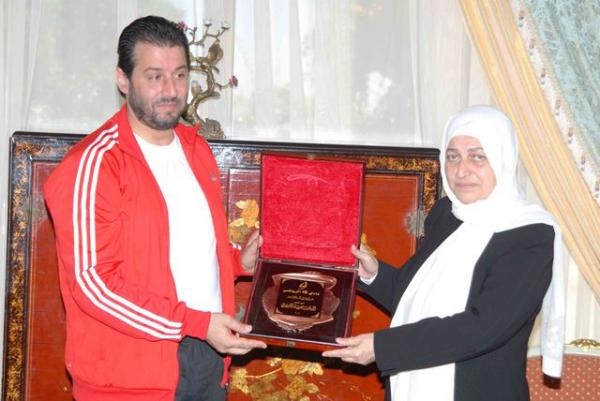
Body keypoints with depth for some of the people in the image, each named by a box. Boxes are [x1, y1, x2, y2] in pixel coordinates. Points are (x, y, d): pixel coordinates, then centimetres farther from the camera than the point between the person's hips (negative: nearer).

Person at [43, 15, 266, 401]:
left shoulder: (196, 148, 10)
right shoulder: (93, 164, -14)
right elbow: (93, 281, -19)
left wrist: (238, 261, 4)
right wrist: (196, 324, -21)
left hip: (208, 353, 7)